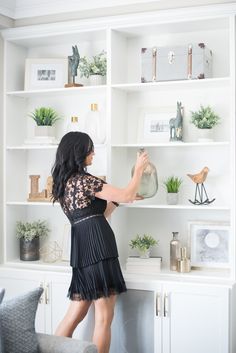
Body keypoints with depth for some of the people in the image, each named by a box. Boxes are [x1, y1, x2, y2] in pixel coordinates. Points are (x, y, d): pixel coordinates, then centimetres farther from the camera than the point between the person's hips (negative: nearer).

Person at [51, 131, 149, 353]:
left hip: (81, 250, 9)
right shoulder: (84, 180, -10)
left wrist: (116, 200, 22)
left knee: (76, 314, 15)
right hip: (98, 248, -9)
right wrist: (139, 168, 5)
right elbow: (127, 196, -8)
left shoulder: (64, 182, 17)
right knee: (104, 317, -1)